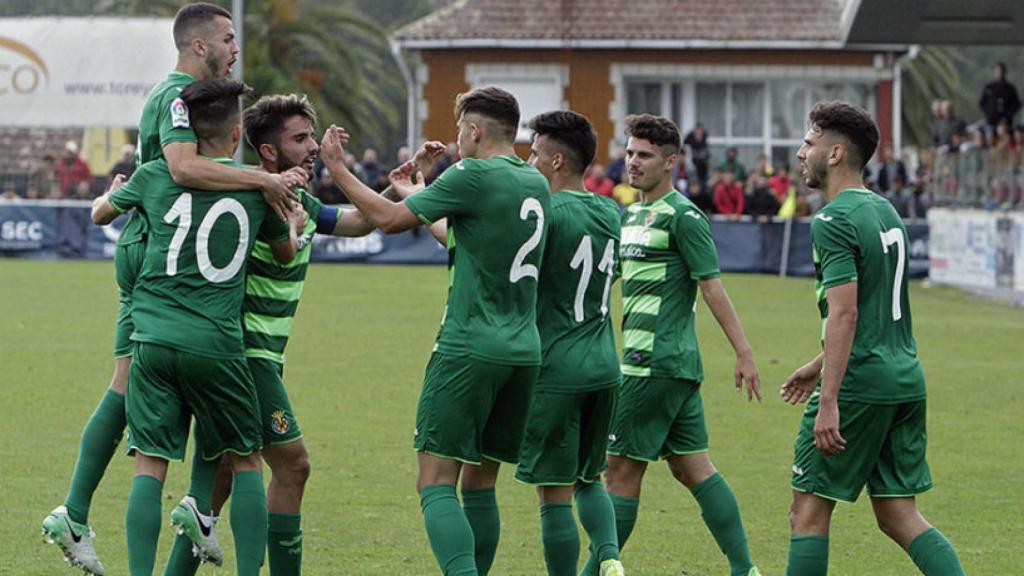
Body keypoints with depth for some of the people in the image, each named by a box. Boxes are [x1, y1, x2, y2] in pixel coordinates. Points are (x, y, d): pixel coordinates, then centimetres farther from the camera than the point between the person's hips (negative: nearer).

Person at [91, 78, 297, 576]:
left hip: (154, 340, 1)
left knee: (150, 465, 1)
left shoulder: (155, 176, 5)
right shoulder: (257, 187, 4)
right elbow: (286, 253, 23)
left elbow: (100, 213, 25)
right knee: (246, 461, 13)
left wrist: (112, 192, 48)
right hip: (217, 344, -1)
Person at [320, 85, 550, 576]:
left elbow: (389, 219, -9)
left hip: (470, 348, -7)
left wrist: (337, 168, 3)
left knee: (436, 480, -8)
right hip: (523, 352, 7)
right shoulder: (535, 185, 13)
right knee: (480, 483, 15)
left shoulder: (474, 176, -10)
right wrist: (417, 192, 39)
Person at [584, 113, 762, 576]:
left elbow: (711, 285, -13)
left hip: (656, 362, -9)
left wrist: (744, 352, -14)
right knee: (692, 466, 9)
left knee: (622, 468, -4)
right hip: (676, 363, 9)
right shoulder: (629, 215, 17)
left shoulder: (682, 215, -10)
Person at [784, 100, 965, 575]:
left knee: (809, 512, 2)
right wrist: (819, 366, 33)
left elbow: (844, 314, -21)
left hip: (859, 385, -9)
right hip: (906, 380, 9)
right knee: (899, 515, 9)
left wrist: (828, 401, -24)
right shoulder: (885, 211, 15)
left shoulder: (833, 221, -13)